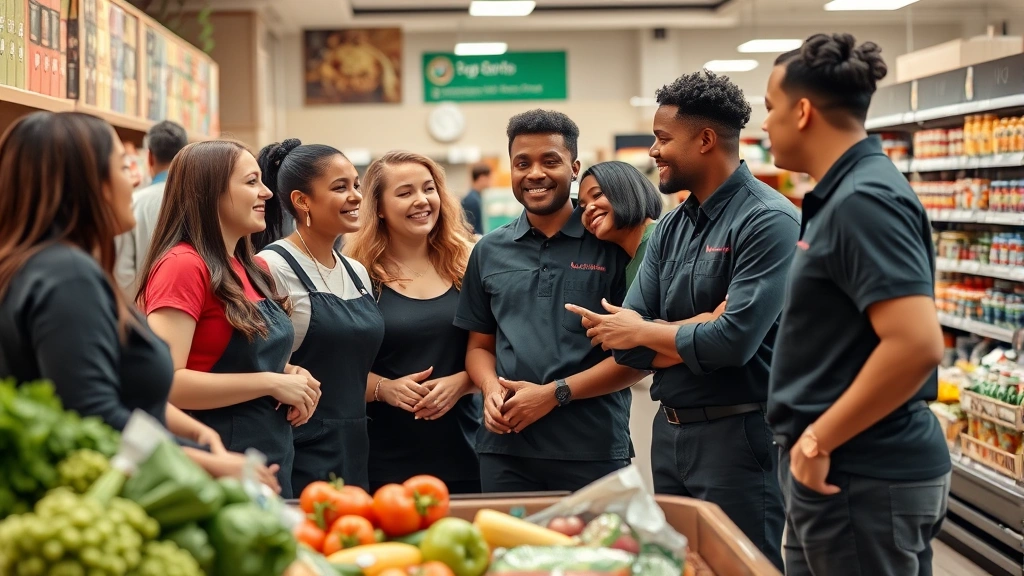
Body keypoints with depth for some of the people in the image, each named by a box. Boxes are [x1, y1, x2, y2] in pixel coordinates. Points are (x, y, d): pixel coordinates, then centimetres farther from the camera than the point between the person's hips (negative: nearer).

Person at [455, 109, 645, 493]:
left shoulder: (611, 245, -2)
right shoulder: (490, 252, 11)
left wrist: (555, 393, -12)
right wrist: (491, 388, -4)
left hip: (593, 450, -3)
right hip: (506, 450, 3)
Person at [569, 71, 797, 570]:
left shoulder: (768, 221, -14)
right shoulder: (669, 229, 8)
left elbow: (735, 340, -24)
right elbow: (625, 345, 1)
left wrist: (646, 331, -8)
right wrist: (701, 327, -15)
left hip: (736, 433, -7)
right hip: (668, 430, 8)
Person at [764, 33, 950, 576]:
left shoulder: (863, 200, -20)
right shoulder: (843, 193, 11)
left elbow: (917, 344, -28)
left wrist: (819, 440, -21)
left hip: (861, 477, -10)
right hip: (843, 468, 10)